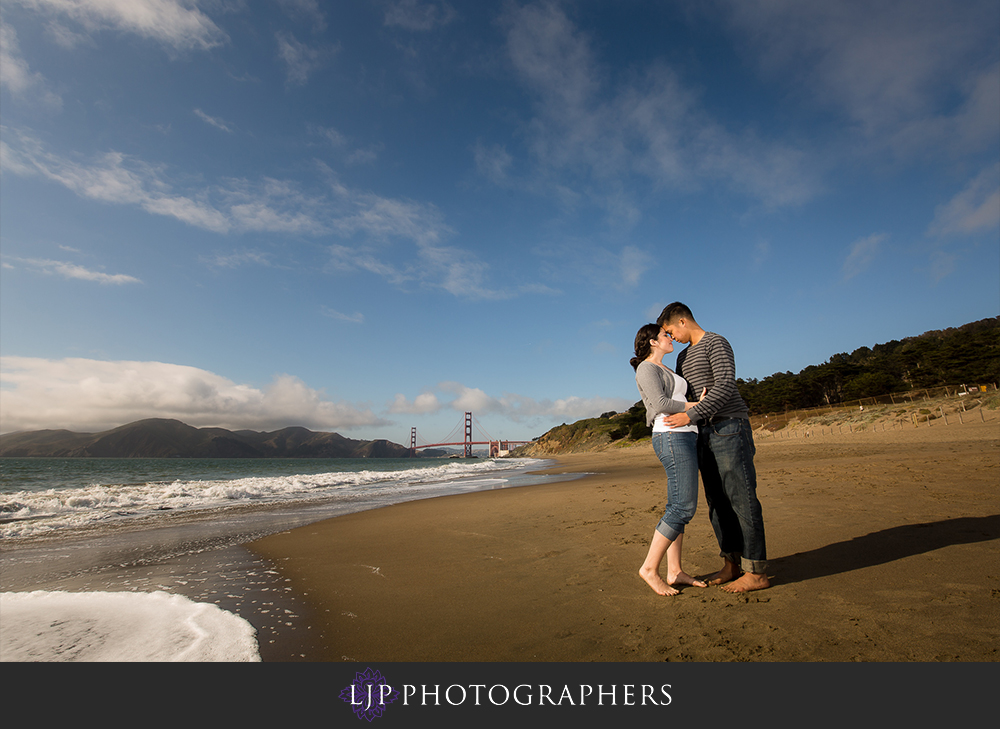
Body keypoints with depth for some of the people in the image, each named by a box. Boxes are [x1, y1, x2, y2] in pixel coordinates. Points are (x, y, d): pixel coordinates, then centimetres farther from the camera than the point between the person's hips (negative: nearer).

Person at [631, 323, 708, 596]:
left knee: (678, 507, 8)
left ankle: (674, 571, 14)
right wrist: (697, 406, -6)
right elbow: (661, 404, -16)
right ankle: (650, 568, -3)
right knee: (684, 508, -11)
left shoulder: (664, 372, 24)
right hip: (673, 438, -10)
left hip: (683, 439, 10)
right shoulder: (646, 368, -6)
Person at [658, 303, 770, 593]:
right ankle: (732, 564, 17)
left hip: (729, 428, -8)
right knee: (717, 502, 9)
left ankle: (756, 572, 2)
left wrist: (690, 415, -23)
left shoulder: (716, 343, -6)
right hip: (705, 433, 8)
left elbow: (726, 385, -20)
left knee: (741, 498, -6)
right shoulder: (684, 357, 20)